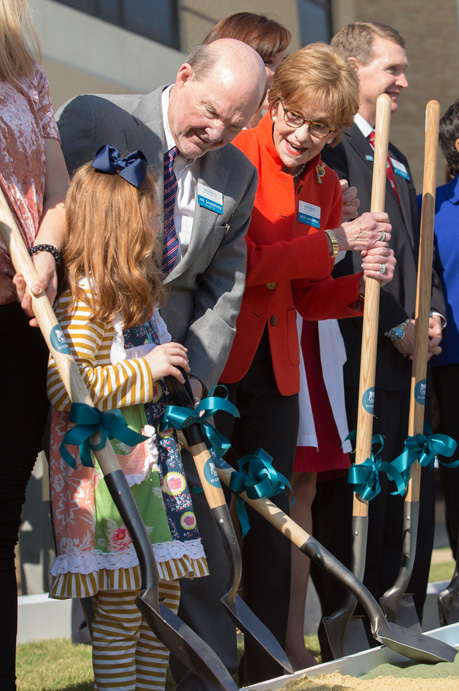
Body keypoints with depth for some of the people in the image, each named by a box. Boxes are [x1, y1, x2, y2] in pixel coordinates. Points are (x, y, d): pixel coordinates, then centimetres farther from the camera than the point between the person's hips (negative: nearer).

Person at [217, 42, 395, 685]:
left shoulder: (326, 186, 11)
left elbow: (308, 297, 14)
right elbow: (233, 262, -18)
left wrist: (362, 282, -6)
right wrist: (331, 244, -16)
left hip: (275, 368, 6)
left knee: (272, 521, 8)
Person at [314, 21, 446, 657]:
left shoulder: (398, 161, 23)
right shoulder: (330, 146, -7)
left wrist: (432, 315, 7)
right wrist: (395, 326, -14)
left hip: (406, 360, 9)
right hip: (358, 359, -9)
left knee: (413, 512, 10)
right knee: (354, 512, -5)